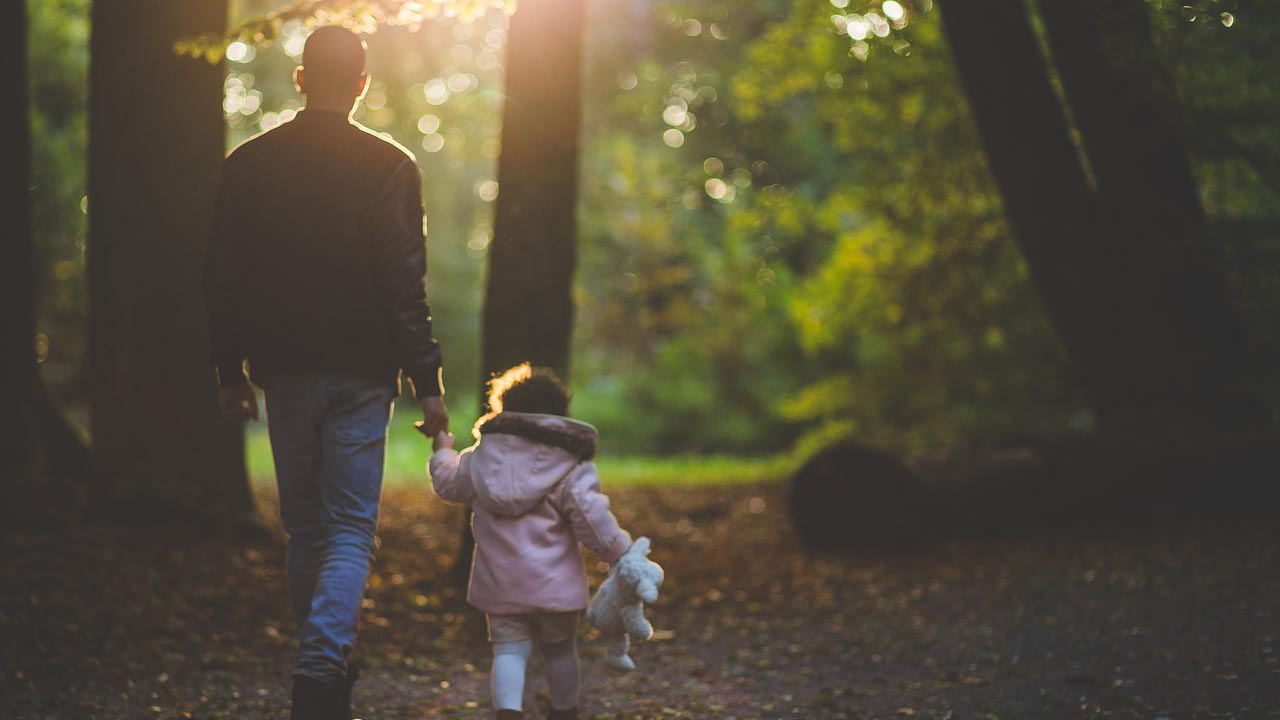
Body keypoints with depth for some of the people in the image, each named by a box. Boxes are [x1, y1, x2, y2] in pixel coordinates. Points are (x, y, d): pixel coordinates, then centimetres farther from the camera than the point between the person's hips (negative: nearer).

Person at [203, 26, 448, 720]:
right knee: (350, 529, 0)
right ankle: (324, 661, -19)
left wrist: (230, 370, 13)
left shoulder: (249, 163, 2)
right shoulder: (388, 166, -6)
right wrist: (427, 382, -5)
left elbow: (222, 278, 4)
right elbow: (406, 285, -9)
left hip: (284, 374, 3)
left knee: (304, 530, 16)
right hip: (360, 375, -3)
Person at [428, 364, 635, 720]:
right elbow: (592, 517, -14)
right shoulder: (572, 466, -8)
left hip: (498, 583, 2)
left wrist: (443, 452, 39)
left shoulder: (482, 455, 3)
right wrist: (621, 551, -4)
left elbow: (449, 483, 19)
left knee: (509, 650, 2)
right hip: (553, 583, -2)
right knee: (560, 650, 16)